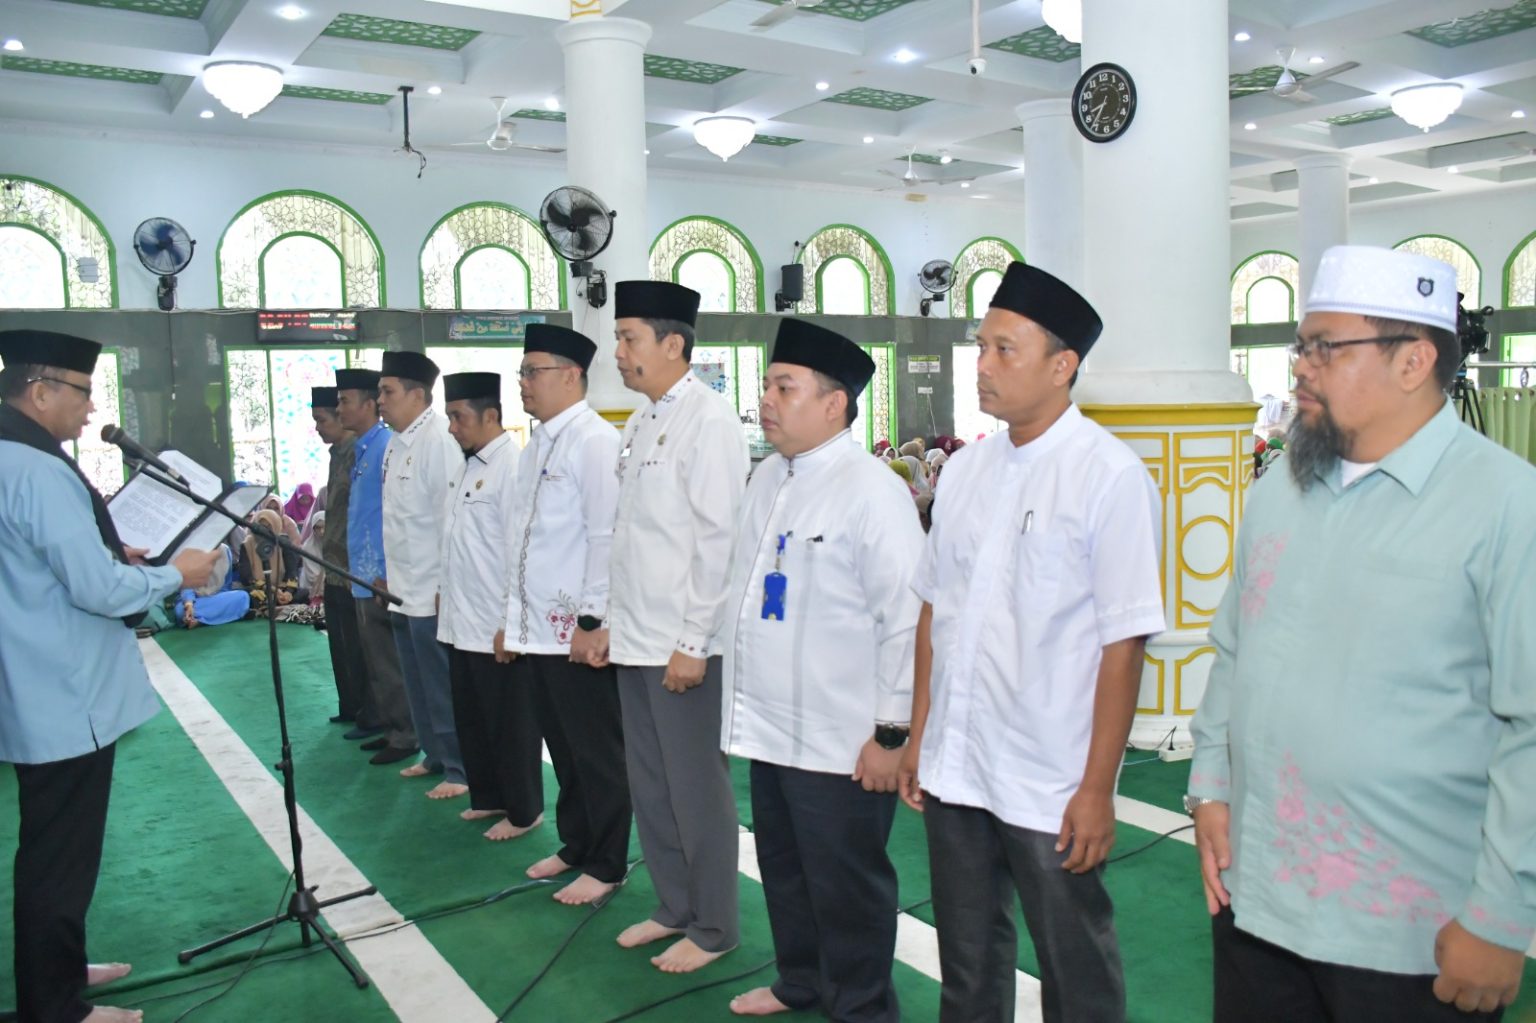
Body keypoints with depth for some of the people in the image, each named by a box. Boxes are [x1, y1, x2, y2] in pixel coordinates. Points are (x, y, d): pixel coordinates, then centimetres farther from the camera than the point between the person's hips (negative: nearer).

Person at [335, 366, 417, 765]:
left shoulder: (386, 448, -15)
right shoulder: (361, 450, 14)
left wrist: (385, 574, -20)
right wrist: (359, 569, 18)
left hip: (380, 576, -9)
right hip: (364, 575, 9)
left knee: (388, 663, -1)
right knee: (376, 660, 16)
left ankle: (403, 736, 10)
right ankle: (391, 728, 26)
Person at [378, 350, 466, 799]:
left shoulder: (438, 440, -15)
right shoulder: (397, 441, 11)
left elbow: (451, 514, -18)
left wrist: (447, 585, -18)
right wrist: (393, 577, 15)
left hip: (431, 591, -9)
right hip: (404, 589, 9)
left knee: (442, 686, 0)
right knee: (418, 683, 17)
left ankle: (458, 770, 11)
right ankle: (434, 755, 31)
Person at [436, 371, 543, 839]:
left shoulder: (513, 466, -16)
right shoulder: (467, 466, 14)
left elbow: (520, 546, -20)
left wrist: (511, 620, -19)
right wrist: (445, 590, 19)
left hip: (496, 624, -9)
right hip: (462, 622, 9)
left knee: (510, 725, 4)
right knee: (471, 717, 18)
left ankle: (523, 811, 18)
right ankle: (488, 796, 33)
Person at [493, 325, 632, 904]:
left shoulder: (596, 442, -11)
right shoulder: (536, 447, 16)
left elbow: (607, 537, -17)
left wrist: (592, 622, -18)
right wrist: (513, 618, 16)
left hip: (579, 633, -8)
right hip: (536, 632, 8)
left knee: (597, 753, 4)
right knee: (563, 748, 17)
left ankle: (605, 866, 16)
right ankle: (575, 846, 32)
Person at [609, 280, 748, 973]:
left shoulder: (708, 422, -13)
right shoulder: (640, 422, 12)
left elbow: (718, 539, -17)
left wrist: (693, 643, -18)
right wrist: (614, 619, 13)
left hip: (682, 645, -8)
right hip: (635, 639, 8)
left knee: (697, 787, 4)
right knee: (650, 784, 17)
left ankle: (713, 929, 21)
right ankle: (674, 907, 34)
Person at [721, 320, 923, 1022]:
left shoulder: (871, 490, -16)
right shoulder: (766, 478, 8)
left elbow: (907, 618, -18)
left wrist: (893, 732, -17)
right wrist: (738, 701, 15)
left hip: (840, 743, -8)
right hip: (769, 728, 8)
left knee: (846, 889, 9)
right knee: (784, 870, 23)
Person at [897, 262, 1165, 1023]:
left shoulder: (1110, 476, -13)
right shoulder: (964, 470, 5)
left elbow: (1123, 644, -14)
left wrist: (1098, 788, -14)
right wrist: (919, 735, 10)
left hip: (1051, 787, -5)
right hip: (952, 770, 5)